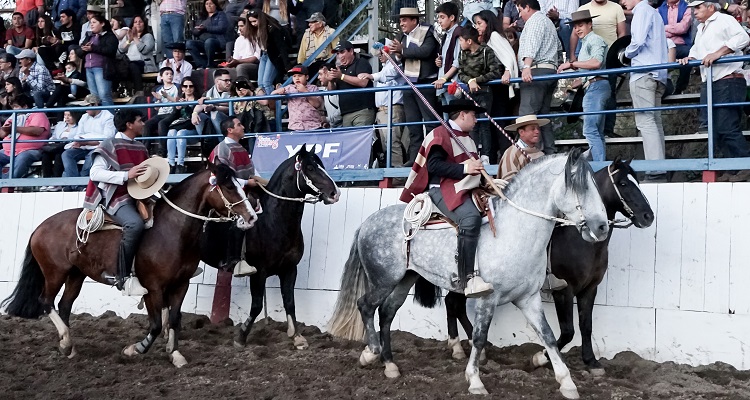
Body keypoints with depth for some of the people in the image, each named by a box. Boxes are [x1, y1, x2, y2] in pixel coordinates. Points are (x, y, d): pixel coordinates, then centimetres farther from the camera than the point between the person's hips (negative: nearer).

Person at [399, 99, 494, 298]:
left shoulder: (467, 139, 24)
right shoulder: (440, 135, -4)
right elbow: (433, 165, -15)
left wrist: (483, 176, 12)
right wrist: (464, 168, -20)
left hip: (466, 189, 10)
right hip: (443, 189, -10)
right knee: (470, 218, -34)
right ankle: (469, 279, -37)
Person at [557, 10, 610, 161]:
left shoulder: (594, 39, -4)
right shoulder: (585, 43, 24)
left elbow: (596, 62, -21)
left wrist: (571, 64, -14)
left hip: (596, 86, -11)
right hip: (592, 88, 11)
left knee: (590, 130, -15)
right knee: (597, 133, 10)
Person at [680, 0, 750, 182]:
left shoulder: (723, 20, -5)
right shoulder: (701, 28, 22)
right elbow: (696, 49, 28)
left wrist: (718, 52, -25)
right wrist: (690, 57, 6)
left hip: (728, 81, -9)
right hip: (710, 84, 9)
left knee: (727, 129, -16)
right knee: (717, 130, 7)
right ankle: (734, 169, 11)